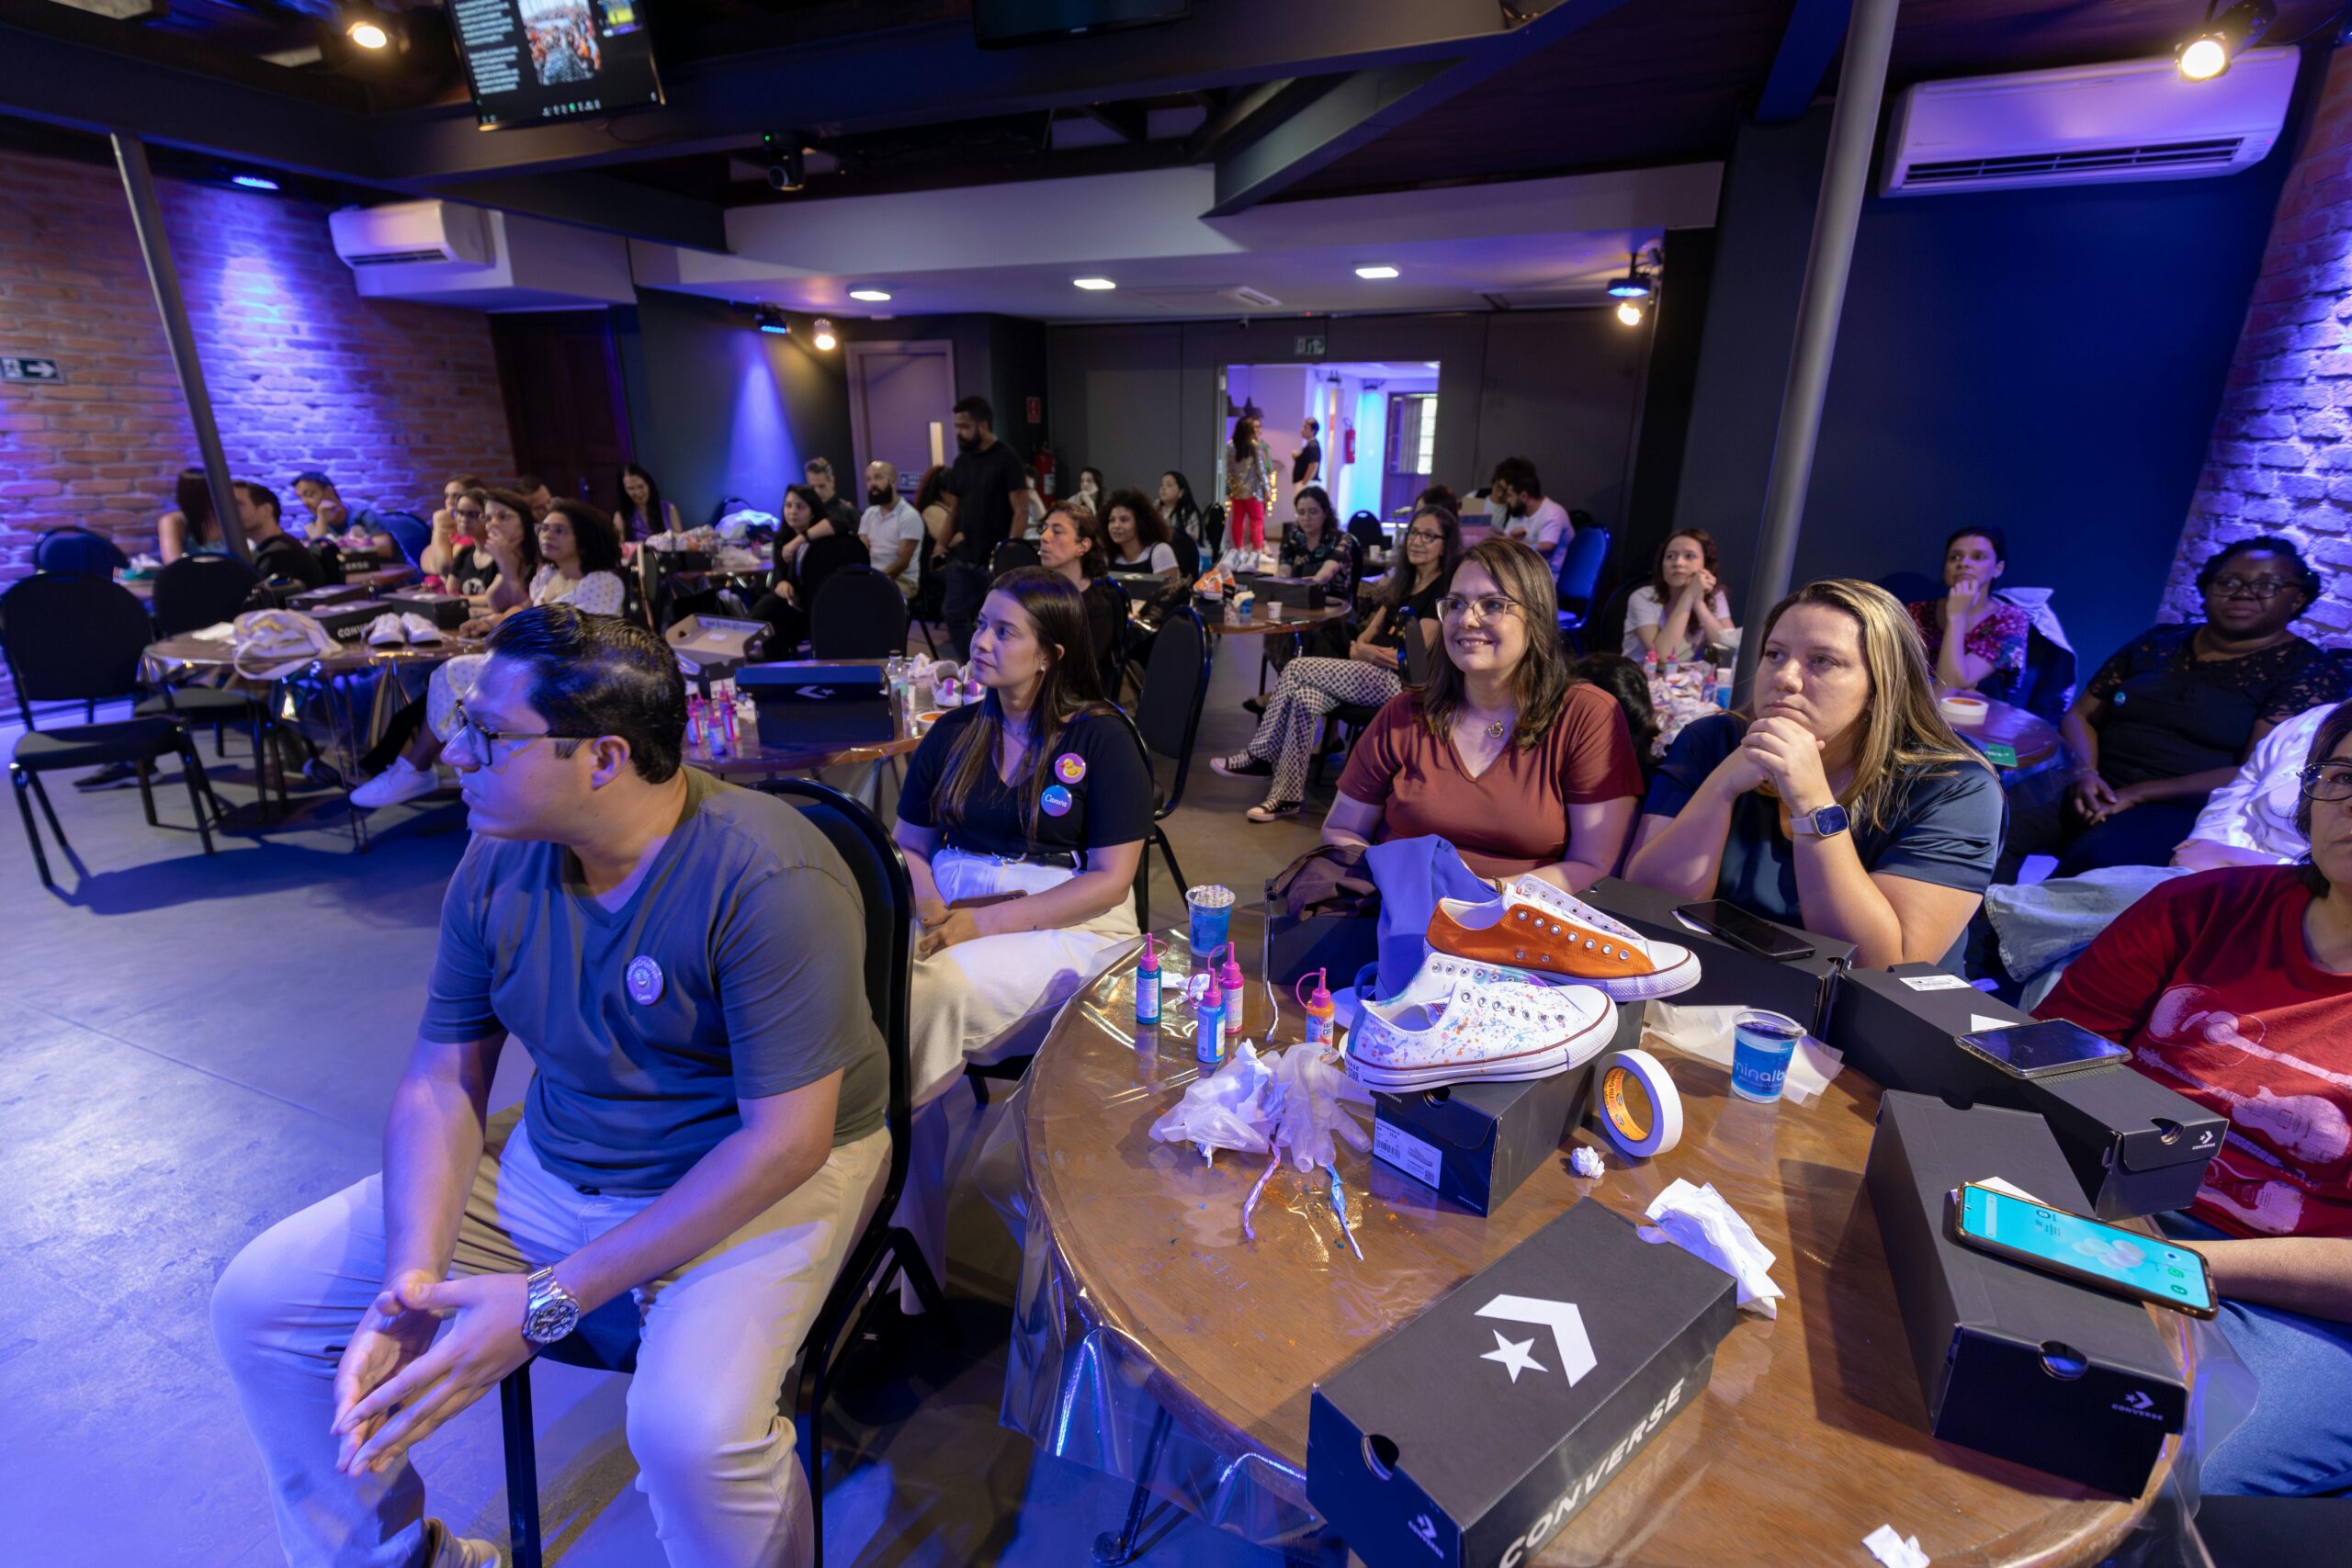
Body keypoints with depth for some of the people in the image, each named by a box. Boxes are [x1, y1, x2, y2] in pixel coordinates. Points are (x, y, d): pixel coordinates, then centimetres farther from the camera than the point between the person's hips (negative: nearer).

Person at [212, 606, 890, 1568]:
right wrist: (412, 1281, -16)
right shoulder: (501, 858, -4)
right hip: (551, 1162, 7)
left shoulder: (767, 878, -27)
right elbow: (443, 1077, 1)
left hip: (757, 1180, -6)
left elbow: (786, 1138, -25)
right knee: (258, 1303, 4)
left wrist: (550, 1303, -24)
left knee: (690, 1433, -31)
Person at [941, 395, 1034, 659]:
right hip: (963, 558, 6)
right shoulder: (961, 461, 11)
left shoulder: (1006, 459, -8)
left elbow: (1021, 512, -12)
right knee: (954, 614, 4)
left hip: (995, 561, -6)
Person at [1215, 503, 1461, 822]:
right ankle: (1287, 796, -15)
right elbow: (1372, 630, 19)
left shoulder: (1444, 589, -7)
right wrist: (1358, 647, -3)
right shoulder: (1405, 581, 19)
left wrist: (1364, 651, -4)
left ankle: (1259, 756, -5)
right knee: (1305, 698, -19)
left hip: (1400, 683, -8)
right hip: (1375, 675, 8)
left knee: (1296, 669, -17)